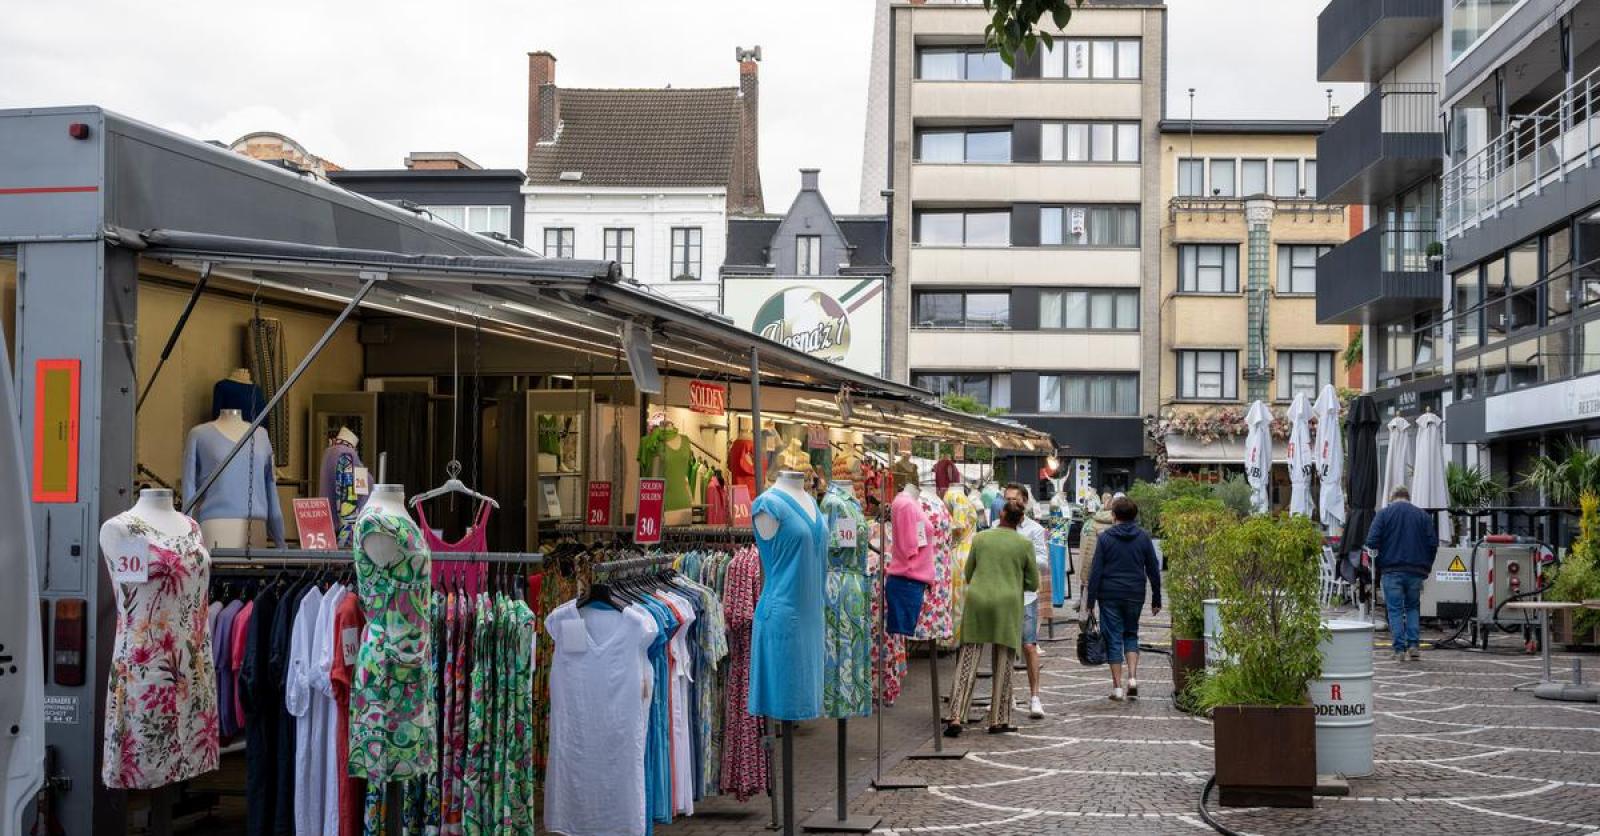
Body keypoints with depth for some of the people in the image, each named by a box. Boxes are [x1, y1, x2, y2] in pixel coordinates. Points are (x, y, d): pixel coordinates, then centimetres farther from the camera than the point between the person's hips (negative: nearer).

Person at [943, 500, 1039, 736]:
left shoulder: (980, 538, 5)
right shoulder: (1024, 544, 0)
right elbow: (1033, 583, 6)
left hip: (977, 601, 1)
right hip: (1007, 605, -1)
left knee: (967, 661, 2)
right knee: (1003, 663, 8)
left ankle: (956, 717, -6)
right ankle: (998, 719, 11)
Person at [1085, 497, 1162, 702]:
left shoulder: (1105, 537, -4)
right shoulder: (1143, 537, 3)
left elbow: (1096, 571, -6)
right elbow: (1154, 570, 6)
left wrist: (1091, 600, -2)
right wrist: (1156, 600, 13)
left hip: (1110, 595, -2)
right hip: (1135, 595, 2)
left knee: (1113, 639, 4)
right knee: (1131, 634, 18)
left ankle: (1117, 687, 2)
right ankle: (1132, 678, 1)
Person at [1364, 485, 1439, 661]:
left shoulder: (1384, 513, 1)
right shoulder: (1423, 515, 8)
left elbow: (1372, 541, -9)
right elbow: (1433, 543, 2)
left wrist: (1379, 557, 8)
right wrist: (1426, 566, 13)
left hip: (1391, 569, -2)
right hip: (1416, 571, 2)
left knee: (1395, 609, 3)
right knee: (1413, 607, 17)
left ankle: (1399, 650, -2)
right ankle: (1414, 644, 6)